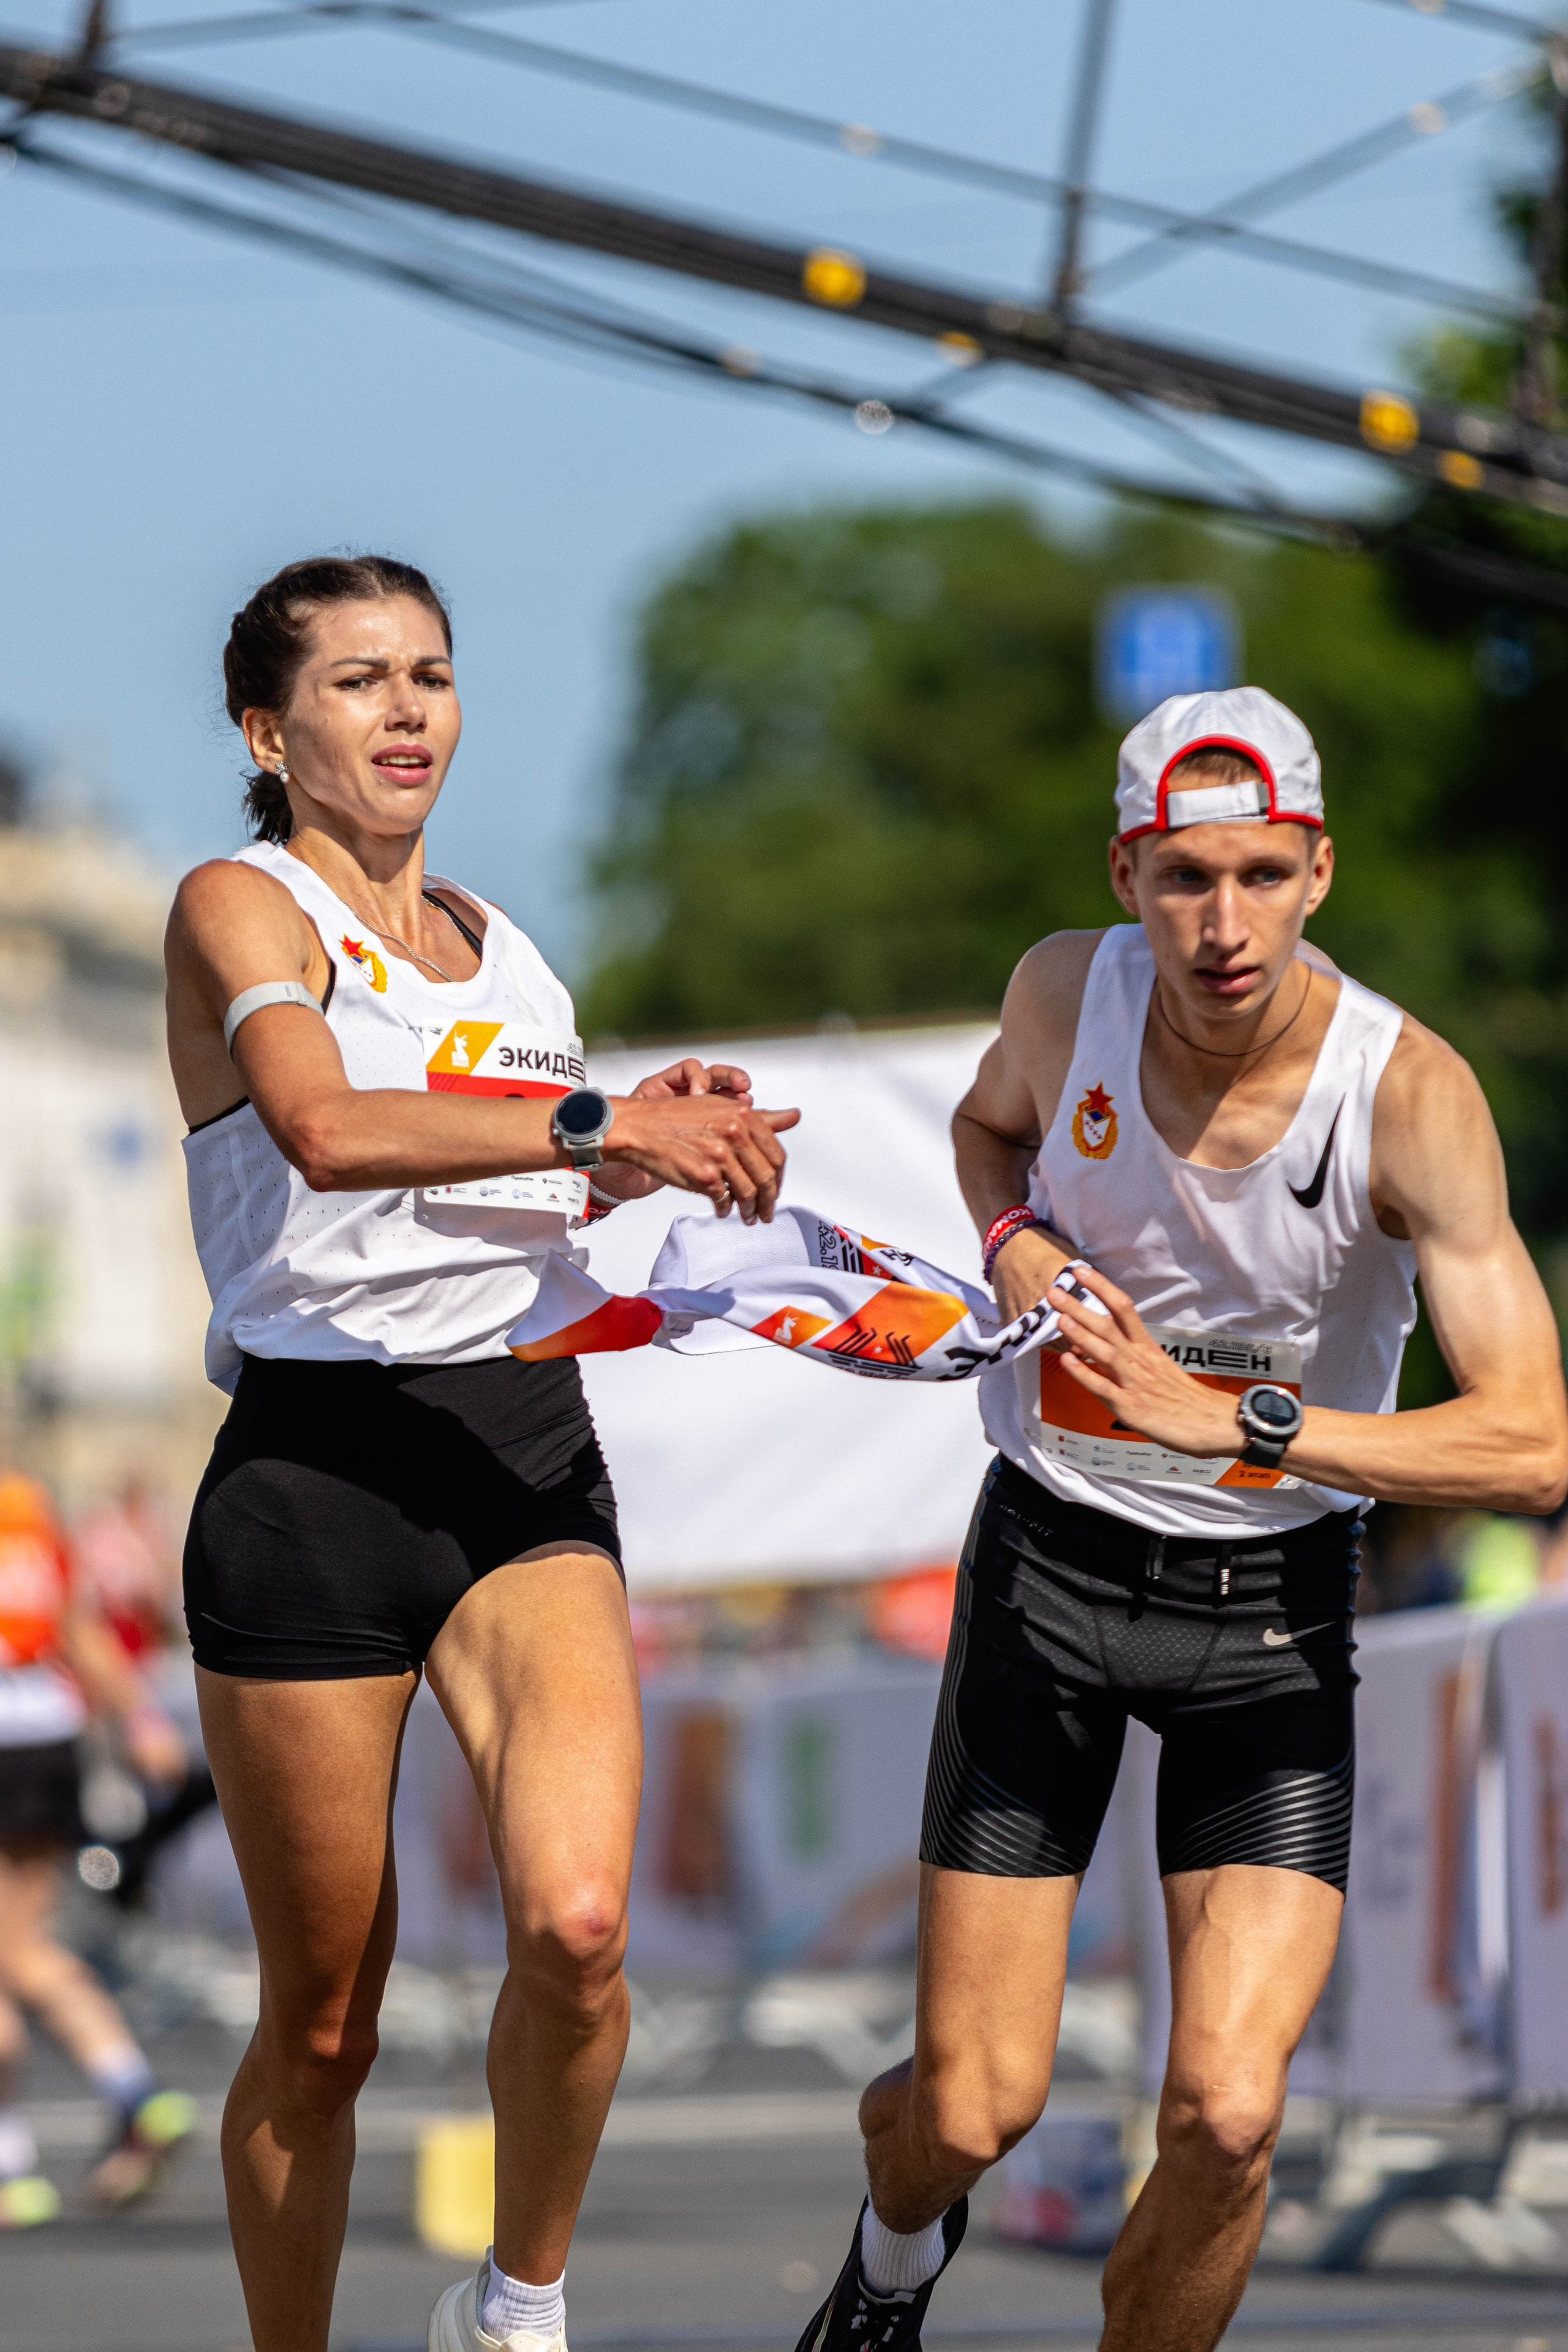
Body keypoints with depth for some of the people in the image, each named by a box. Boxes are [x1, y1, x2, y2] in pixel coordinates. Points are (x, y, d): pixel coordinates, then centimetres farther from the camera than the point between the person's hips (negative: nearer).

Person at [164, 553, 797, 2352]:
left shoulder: (493, 943, 17)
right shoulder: (239, 909, -3)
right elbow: (327, 1130, -24)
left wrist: (662, 1139, 11)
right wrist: (600, 1120, -32)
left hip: (523, 1459, 4)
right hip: (312, 1466, -4)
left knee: (576, 1924, -19)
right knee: (321, 2027, 1)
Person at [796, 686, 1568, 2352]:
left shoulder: (1409, 1092, -21)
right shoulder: (1066, 992, -10)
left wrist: (1232, 1420, -33)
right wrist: (1014, 1242, -6)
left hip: (1272, 1605, -2)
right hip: (1051, 1570, 2)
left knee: (1227, 2114, -17)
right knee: (973, 2111, -1)